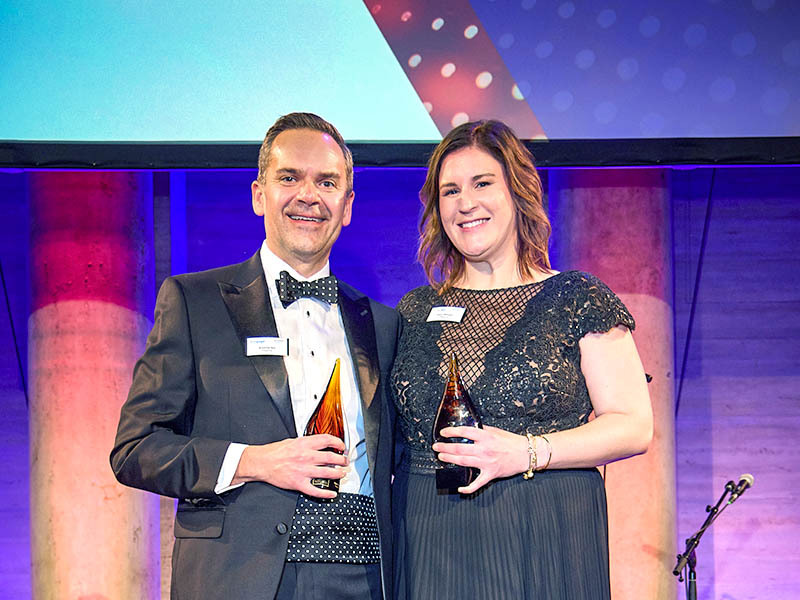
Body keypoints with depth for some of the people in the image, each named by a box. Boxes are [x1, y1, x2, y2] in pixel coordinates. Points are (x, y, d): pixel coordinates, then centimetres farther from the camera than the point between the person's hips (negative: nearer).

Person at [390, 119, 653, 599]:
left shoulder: (578, 300, 1)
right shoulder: (416, 311, 12)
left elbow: (635, 426, -5)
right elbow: (393, 430, 17)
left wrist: (528, 452, -17)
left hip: (543, 544, -3)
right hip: (430, 543, 3)